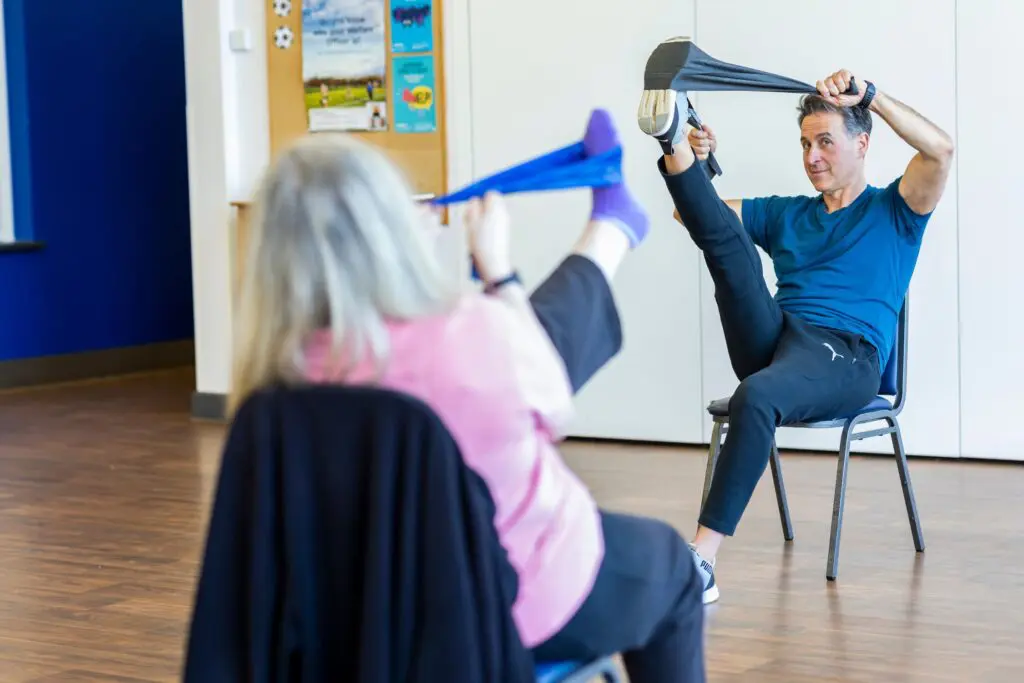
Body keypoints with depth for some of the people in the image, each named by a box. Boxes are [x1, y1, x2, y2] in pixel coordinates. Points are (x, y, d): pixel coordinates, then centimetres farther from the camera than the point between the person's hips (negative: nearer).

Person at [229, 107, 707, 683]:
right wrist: (499, 271, -5)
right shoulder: (475, 332, -33)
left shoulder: (278, 373, -20)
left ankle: (611, 236, 44)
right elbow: (553, 409, -11)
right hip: (530, 605, -5)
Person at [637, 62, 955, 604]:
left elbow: (940, 149, -4)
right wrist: (689, 159, 2)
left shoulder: (893, 211, 16)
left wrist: (867, 96, -10)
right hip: (772, 340, 5)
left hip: (846, 357, -5)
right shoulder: (786, 214, 29)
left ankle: (701, 561, -43)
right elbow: (698, 216, 22)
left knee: (756, 396, -38)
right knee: (723, 235, -13)